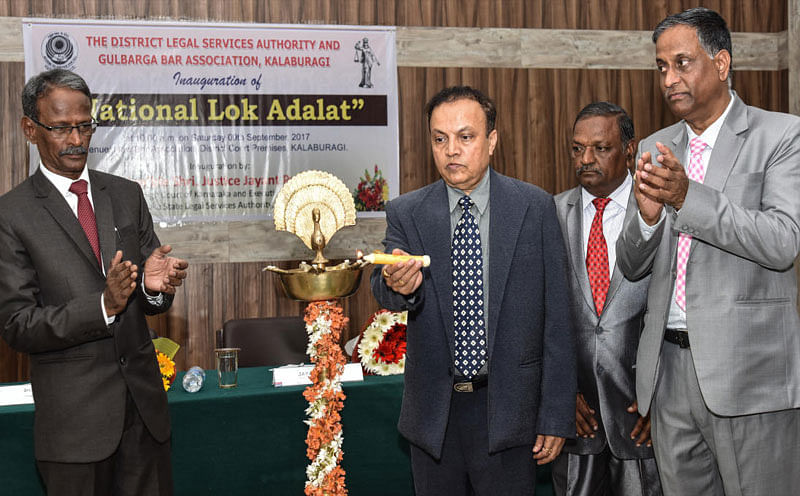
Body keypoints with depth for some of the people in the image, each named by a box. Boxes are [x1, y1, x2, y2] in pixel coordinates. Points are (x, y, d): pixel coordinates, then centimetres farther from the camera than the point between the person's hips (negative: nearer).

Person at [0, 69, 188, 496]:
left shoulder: (127, 195, 8)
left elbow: (150, 299, 11)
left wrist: (155, 286, -14)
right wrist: (104, 305, -24)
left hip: (143, 399, 4)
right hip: (73, 413, -4)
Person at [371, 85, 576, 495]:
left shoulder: (535, 207, -3)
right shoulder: (406, 213, 2)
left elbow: (556, 318, -3)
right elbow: (384, 288, -11)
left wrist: (556, 415, -5)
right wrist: (399, 286, -36)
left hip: (507, 411, -2)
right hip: (433, 413, 2)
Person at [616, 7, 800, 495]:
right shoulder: (655, 148, 13)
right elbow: (632, 267, 12)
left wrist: (688, 197, -23)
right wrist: (647, 215, -9)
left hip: (748, 370, -5)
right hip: (670, 368, 5)